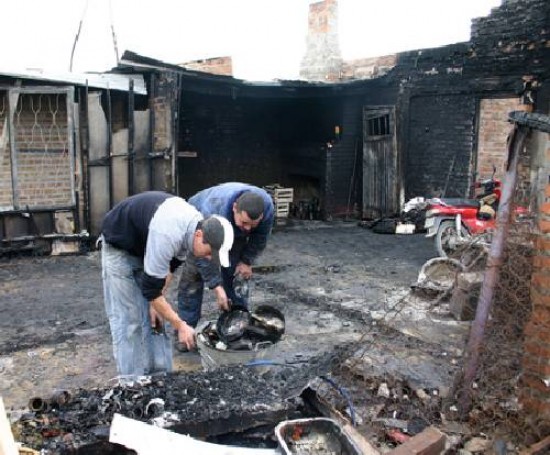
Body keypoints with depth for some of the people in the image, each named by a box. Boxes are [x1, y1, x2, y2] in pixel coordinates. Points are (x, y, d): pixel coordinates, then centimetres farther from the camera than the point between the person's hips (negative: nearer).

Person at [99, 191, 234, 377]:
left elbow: (170, 265, 0)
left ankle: (160, 374, 12)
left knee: (154, 316, 5)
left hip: (145, 246, 7)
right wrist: (180, 326, -25)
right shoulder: (167, 236, -40)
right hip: (119, 246, -7)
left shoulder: (197, 224, -16)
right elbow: (150, 289, -31)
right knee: (128, 319, -10)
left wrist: (156, 303, -5)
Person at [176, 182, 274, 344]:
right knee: (192, 275, -9)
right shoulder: (213, 210, -47)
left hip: (236, 235, 3)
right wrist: (216, 286, -38)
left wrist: (247, 261, -12)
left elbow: (260, 238, -12)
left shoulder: (267, 206, -35)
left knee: (236, 275, -3)